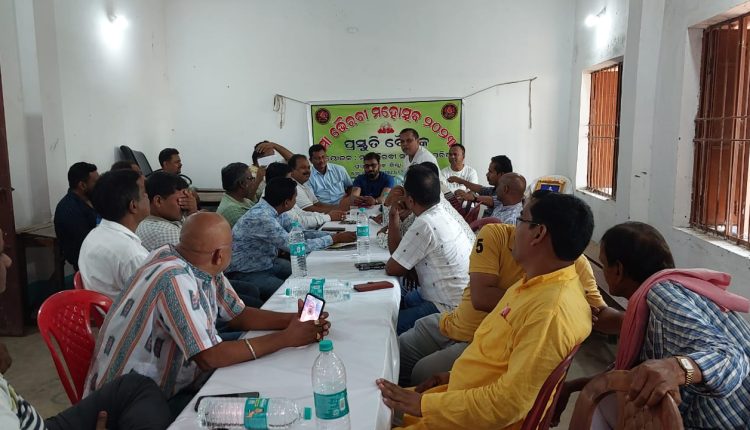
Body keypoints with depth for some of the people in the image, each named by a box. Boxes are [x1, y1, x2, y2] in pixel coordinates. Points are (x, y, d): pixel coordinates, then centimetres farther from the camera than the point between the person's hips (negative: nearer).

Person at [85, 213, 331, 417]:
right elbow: (209, 358, -32)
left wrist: (292, 320, -8)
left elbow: (238, 315, 7)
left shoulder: (201, 267, -4)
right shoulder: (175, 279, -30)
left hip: (170, 383, 8)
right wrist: (286, 338, -25)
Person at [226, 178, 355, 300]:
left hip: (269, 263, 9)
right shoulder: (261, 217, -31)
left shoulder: (276, 210, -5)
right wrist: (334, 239, -22)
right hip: (245, 273, -8)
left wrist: (333, 235, -8)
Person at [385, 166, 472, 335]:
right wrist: (393, 217, 4)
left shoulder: (424, 225, -23)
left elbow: (392, 268, -13)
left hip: (449, 308, -10)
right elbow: (398, 253, 9)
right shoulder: (441, 214, 6)